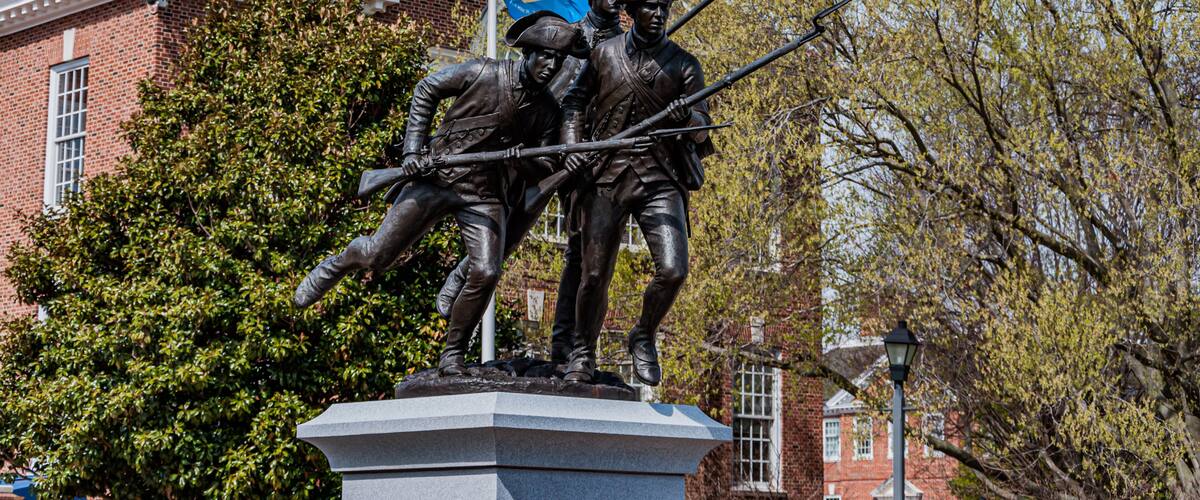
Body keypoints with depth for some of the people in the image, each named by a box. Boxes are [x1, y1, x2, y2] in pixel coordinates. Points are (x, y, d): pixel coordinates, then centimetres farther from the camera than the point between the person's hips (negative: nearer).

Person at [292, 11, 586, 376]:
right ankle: (335, 267, 33)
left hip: (483, 195, 3)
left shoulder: (546, 109, 1)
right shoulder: (483, 73, -10)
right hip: (437, 177, -3)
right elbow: (427, 90, 1)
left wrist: (523, 157, -18)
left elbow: (546, 163, 7)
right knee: (378, 254, -2)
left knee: (486, 273, -16)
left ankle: (452, 356, 2)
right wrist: (413, 149, -6)